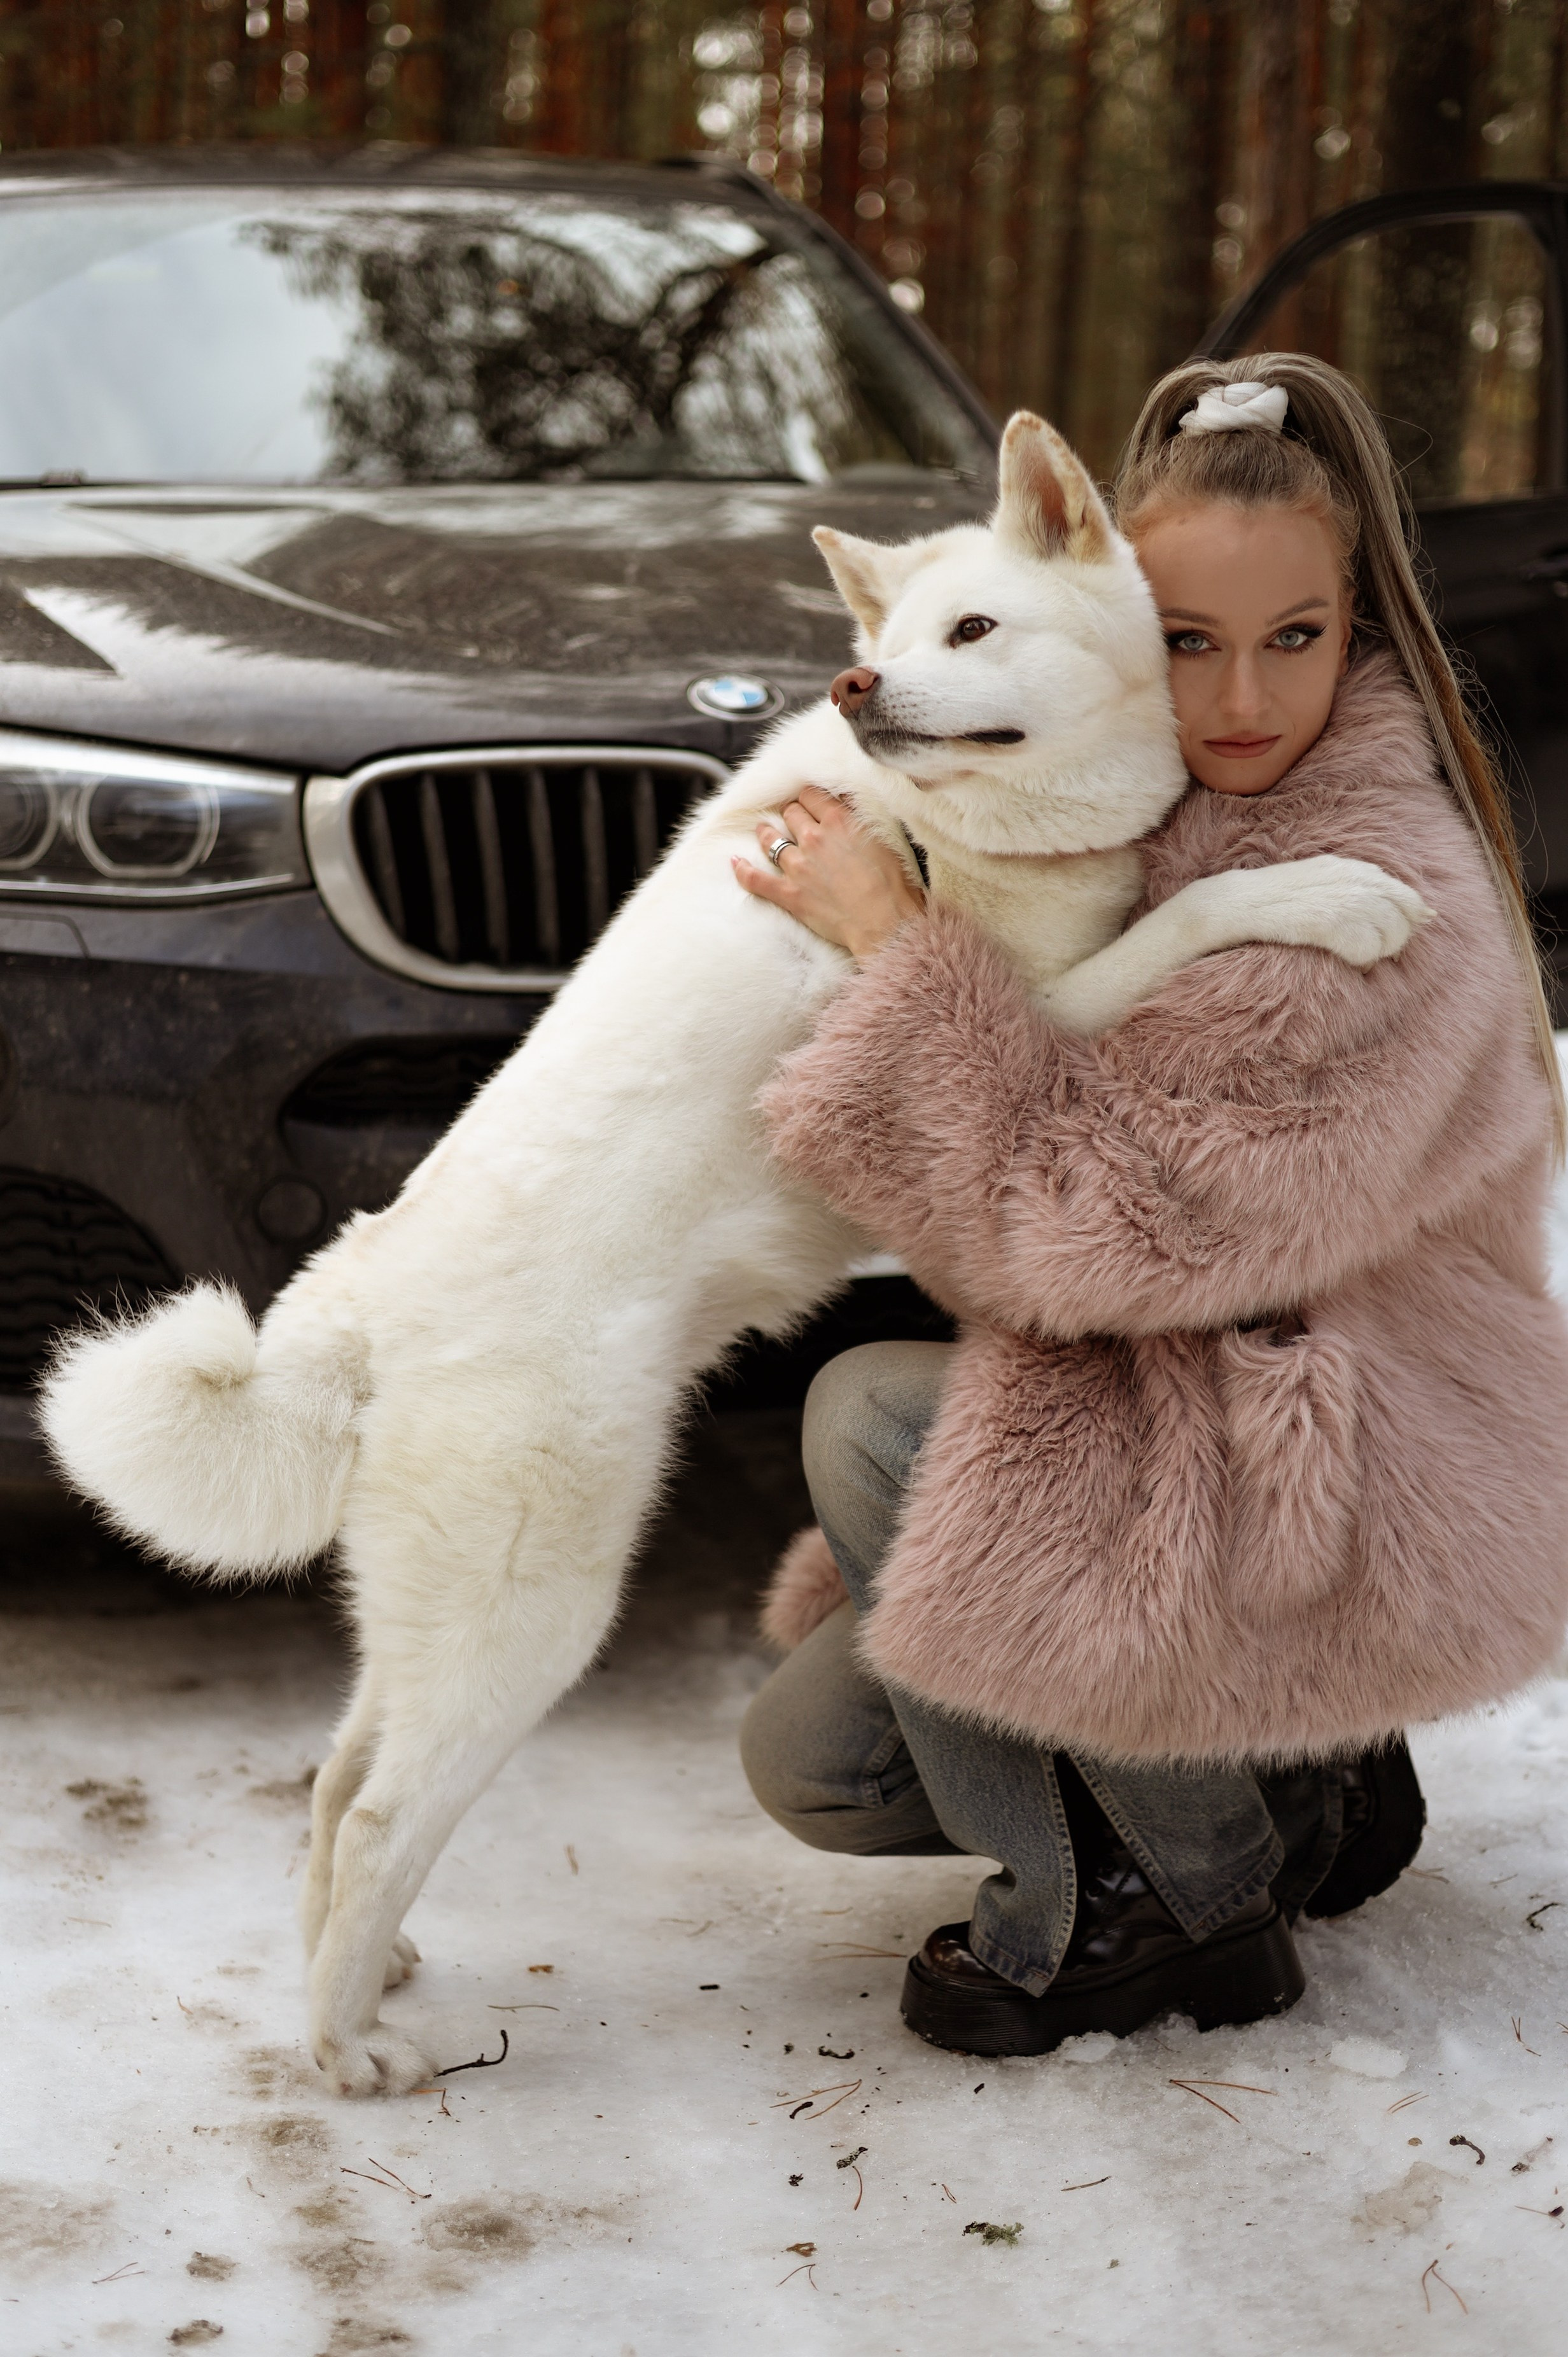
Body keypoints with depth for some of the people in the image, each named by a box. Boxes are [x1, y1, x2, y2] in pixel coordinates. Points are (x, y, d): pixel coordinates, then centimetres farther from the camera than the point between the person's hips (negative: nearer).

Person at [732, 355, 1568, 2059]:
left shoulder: (1396, 899, -23)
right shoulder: (1155, 821, 4)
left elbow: (1121, 1225, -27)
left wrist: (898, 942, -23)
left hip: (1361, 1512, -8)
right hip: (1186, 1438, 8)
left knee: (870, 1415, -24)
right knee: (809, 1759, 1)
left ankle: (1200, 1907, -7)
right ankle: (1278, 1781, 15)